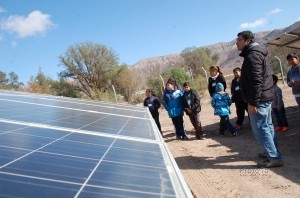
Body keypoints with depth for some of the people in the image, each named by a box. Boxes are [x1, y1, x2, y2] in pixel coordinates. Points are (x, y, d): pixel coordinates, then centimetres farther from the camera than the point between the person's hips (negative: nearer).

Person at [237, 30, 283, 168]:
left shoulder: (252, 55, -16)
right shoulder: (257, 53, 17)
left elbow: (256, 81, -24)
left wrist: (252, 102, -23)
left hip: (259, 99, -11)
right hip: (265, 97, 11)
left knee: (260, 128, -5)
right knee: (267, 126, 17)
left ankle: (274, 158, 2)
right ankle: (274, 154, 28)